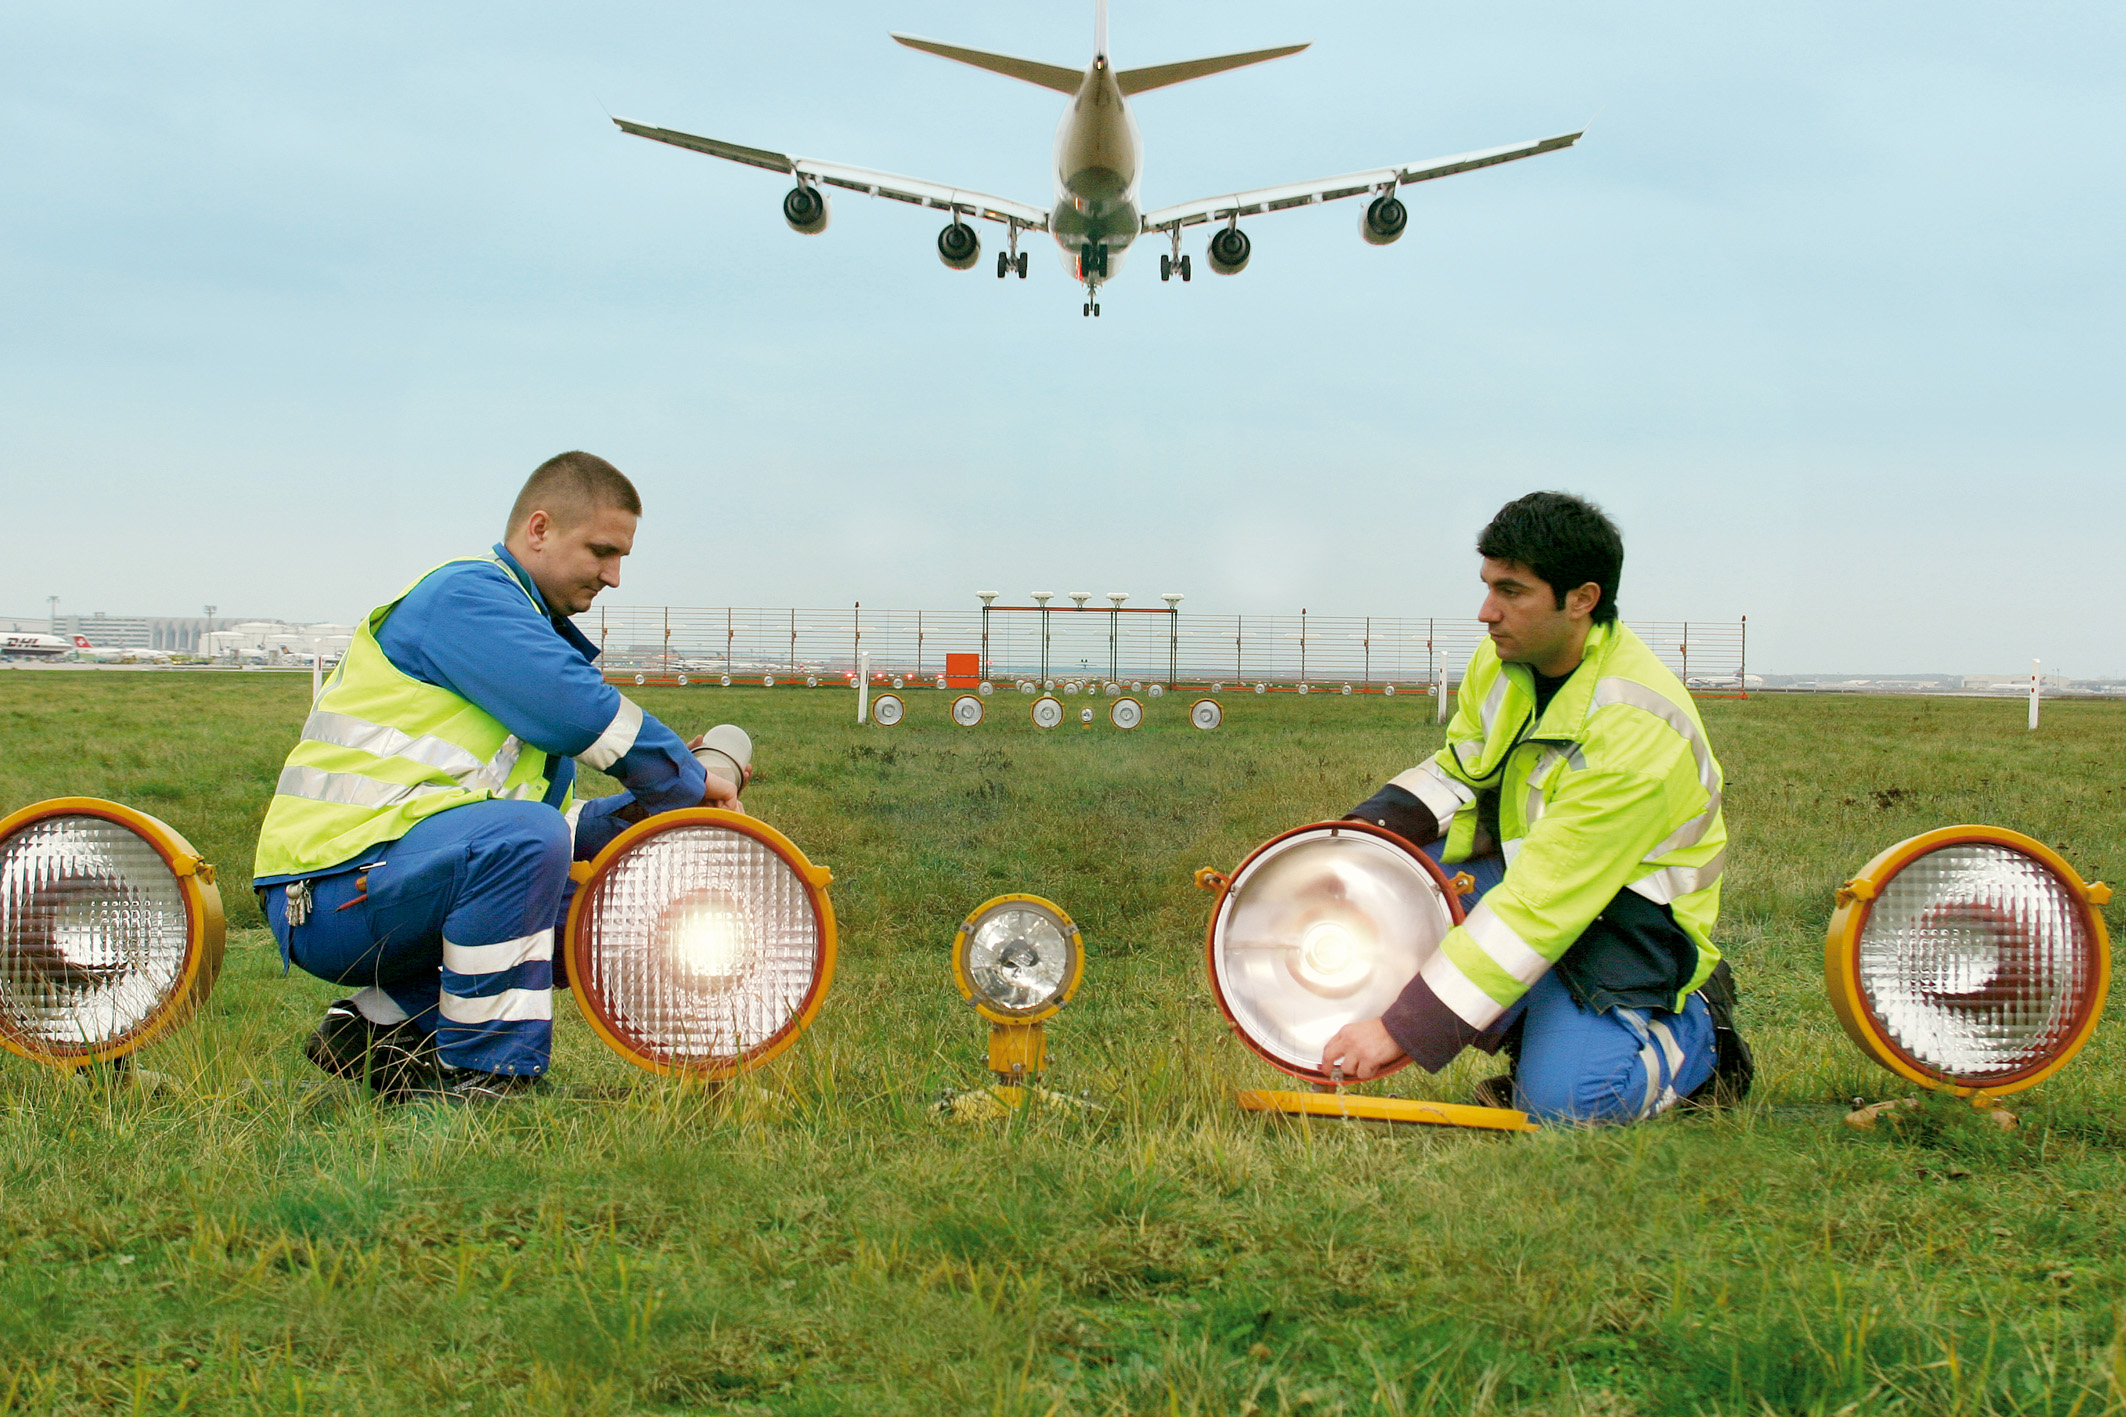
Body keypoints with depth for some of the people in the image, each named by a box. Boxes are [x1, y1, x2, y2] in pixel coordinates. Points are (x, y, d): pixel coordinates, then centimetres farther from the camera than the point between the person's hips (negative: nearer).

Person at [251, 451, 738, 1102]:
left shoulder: (542, 632, 22)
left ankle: (381, 1023, 11)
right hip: (331, 895, -10)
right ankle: (481, 1075, -20)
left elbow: (556, 822, 21)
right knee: (521, 836, -31)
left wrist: (632, 815, 3)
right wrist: (690, 783, -9)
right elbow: (578, 713, -23)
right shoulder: (465, 593, -9)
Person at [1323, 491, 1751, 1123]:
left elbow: (1538, 909, -33)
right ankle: (1533, 1025, 1)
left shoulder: (1635, 734, -31)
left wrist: (1403, 1028, -34)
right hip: (1520, 874, 8)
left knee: (1564, 1099, -28)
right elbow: (1457, 774, 11)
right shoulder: (1501, 661, -6)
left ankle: (1696, 1032, 4)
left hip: (1625, 921, -7)